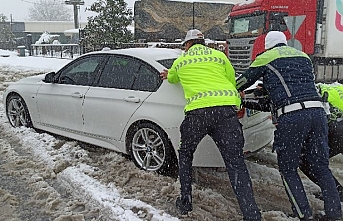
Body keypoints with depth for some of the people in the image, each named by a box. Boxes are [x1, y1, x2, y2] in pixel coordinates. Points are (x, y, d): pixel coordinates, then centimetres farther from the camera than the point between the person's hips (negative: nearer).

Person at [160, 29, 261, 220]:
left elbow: (172, 78, 45)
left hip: (197, 112, 0)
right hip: (226, 110, 1)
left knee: (185, 154, 24)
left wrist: (168, 75, 69)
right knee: (236, 164, 1)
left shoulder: (180, 61, 23)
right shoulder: (220, 56, 21)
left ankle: (185, 203, 28)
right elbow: (232, 82, 21)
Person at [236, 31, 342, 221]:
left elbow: (244, 81, 18)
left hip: (291, 116, -5)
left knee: (288, 170, 9)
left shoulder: (265, 58, 11)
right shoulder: (303, 56, 26)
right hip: (317, 111, 6)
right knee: (320, 167, 15)